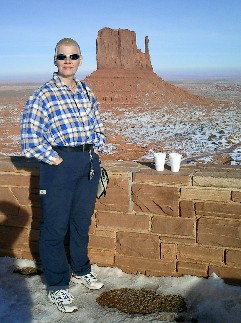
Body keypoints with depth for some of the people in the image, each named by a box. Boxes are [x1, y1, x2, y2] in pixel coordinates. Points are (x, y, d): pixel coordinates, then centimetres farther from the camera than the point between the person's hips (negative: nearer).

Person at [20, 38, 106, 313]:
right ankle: (57, 286, 18)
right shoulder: (43, 94, -8)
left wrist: (97, 148, 8)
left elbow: (98, 125, 22)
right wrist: (54, 159, -13)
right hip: (59, 164, -5)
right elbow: (29, 137, -11)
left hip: (89, 163, 6)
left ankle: (80, 270, 38)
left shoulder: (86, 92, 10)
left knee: (82, 221, 17)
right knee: (55, 227, 2)